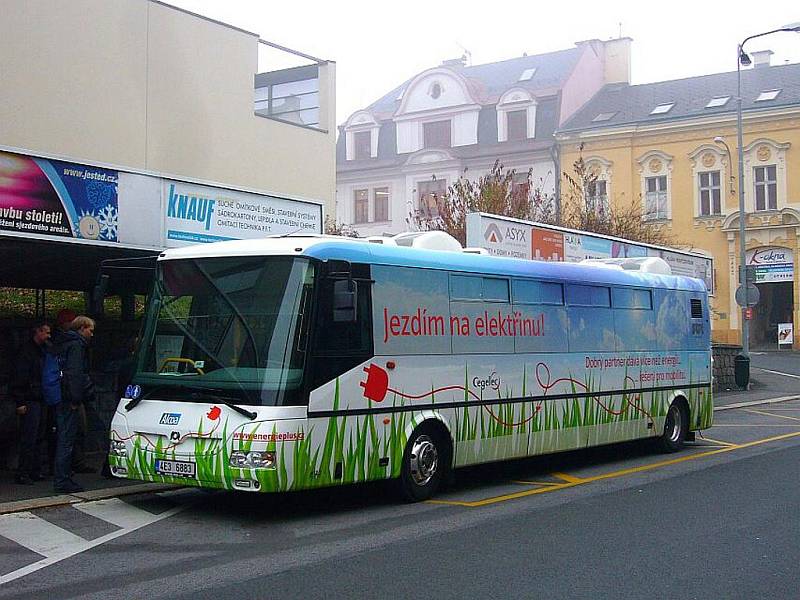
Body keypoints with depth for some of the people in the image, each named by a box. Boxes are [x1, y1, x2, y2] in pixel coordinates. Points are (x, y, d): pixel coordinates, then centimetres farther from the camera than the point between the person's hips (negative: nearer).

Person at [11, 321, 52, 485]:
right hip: (30, 401, -8)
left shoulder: (43, 350, 16)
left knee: (38, 438, 11)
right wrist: (20, 402, -19)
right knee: (29, 439, -7)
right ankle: (23, 474, -3)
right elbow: (19, 378, -15)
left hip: (40, 400, 8)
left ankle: (35, 471, 16)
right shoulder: (26, 350, -11)